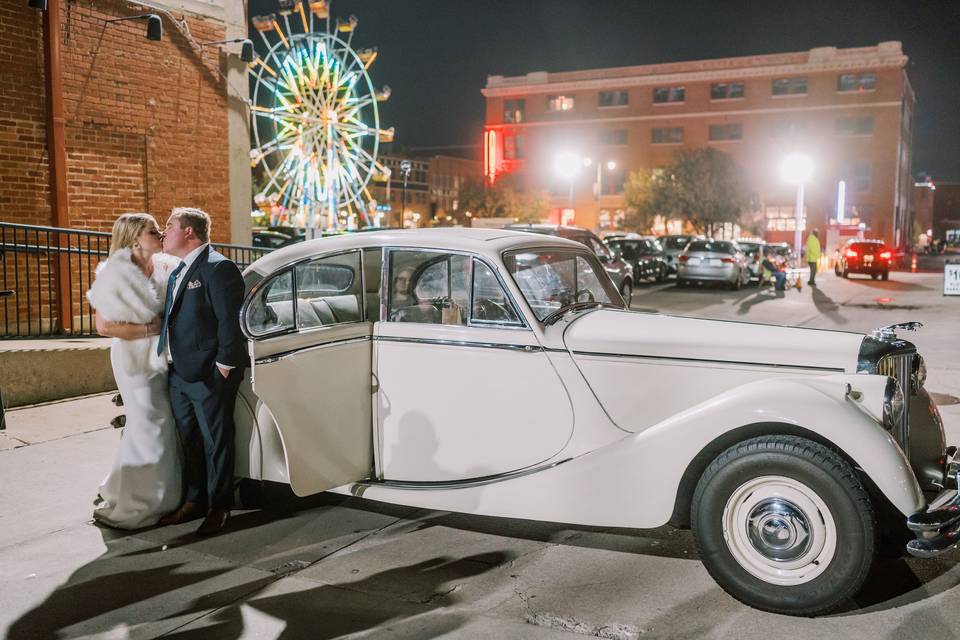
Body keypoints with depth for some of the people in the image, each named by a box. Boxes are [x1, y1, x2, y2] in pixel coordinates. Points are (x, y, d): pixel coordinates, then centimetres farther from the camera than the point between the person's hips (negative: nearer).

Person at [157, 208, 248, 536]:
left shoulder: (218, 268, -13)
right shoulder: (177, 272, 17)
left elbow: (230, 321, -17)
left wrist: (223, 368, -17)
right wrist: (167, 359, 13)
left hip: (208, 374, -9)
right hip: (179, 373, 9)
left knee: (216, 442, 3)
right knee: (189, 441, 17)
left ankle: (219, 507, 15)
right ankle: (195, 501, 29)